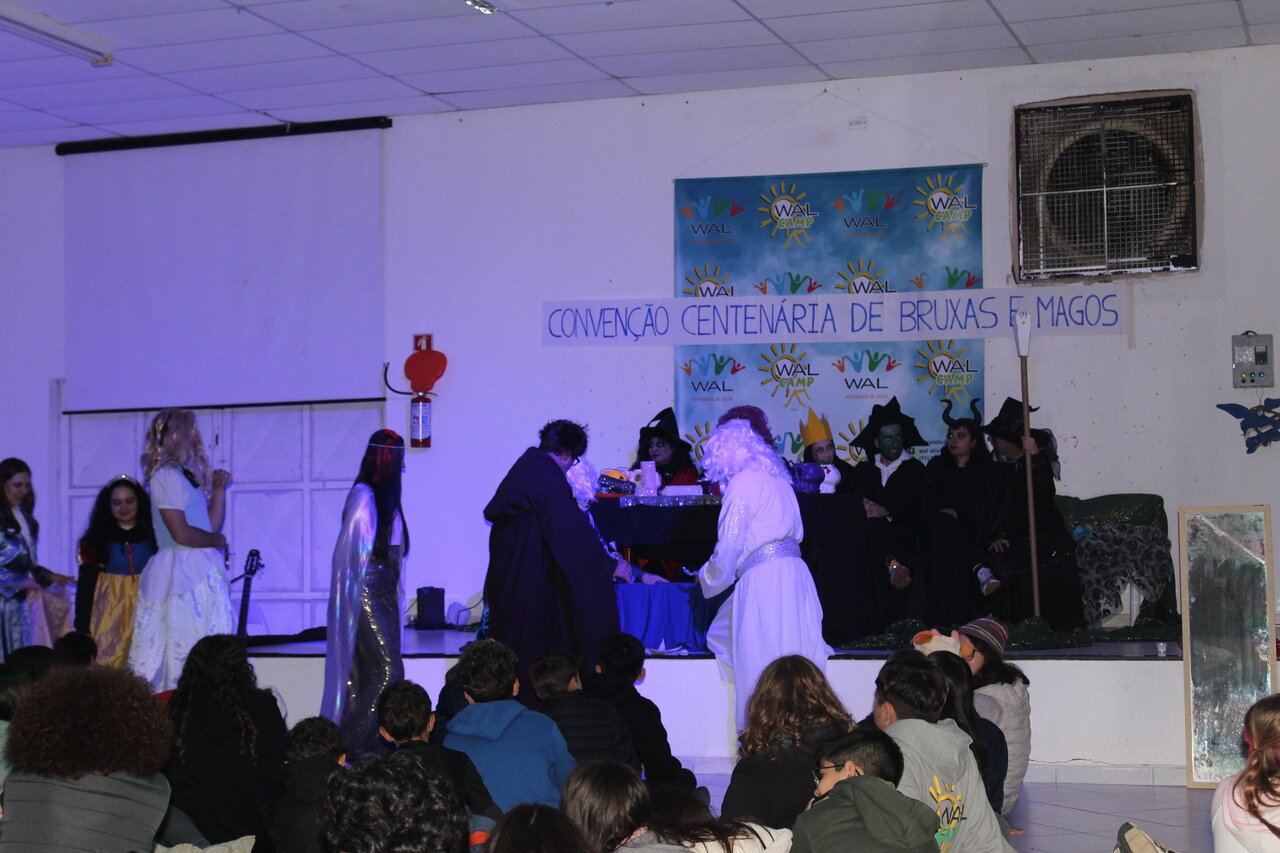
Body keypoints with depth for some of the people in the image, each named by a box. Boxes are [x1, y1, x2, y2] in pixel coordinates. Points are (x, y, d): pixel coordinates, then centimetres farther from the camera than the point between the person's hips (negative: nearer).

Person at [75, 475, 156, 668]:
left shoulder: (153, 536, 6)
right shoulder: (96, 540, 6)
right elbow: (85, 587, 4)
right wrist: (83, 629, -3)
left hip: (145, 614, 0)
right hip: (109, 618, 0)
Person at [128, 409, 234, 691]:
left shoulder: (185, 475, 19)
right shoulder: (165, 476, -9)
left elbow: (212, 526, 18)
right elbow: (181, 533, -16)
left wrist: (218, 489, 11)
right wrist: (218, 540, -1)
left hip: (200, 570, 9)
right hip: (183, 571, -9)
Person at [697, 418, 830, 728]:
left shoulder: (743, 482, -7)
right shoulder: (775, 478, 19)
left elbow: (730, 546, -10)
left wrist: (707, 578, 8)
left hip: (764, 579, -9)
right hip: (793, 573, 9)